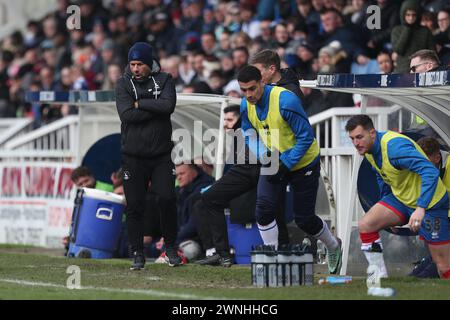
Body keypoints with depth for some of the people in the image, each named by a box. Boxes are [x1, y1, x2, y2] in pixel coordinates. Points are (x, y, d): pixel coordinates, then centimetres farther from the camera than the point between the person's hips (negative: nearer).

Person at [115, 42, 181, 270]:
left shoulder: (164, 80, 2)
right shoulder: (123, 84, 1)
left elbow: (168, 105, -17)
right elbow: (126, 114, -15)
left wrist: (140, 104, -12)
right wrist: (156, 108, -13)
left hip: (161, 155, 0)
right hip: (133, 157, 0)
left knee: (167, 198, -12)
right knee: (134, 206, 1)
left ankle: (170, 247, 6)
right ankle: (138, 253, 11)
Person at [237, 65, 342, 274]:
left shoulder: (285, 100, -29)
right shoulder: (246, 105, -9)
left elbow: (306, 137, -24)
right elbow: (249, 136, 5)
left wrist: (285, 164, -26)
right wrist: (264, 154, -15)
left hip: (303, 163, -5)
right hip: (274, 162, 5)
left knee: (304, 219, 3)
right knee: (264, 208, -17)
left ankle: (333, 247, 33)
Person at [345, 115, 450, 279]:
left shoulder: (395, 146, -29)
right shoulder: (369, 150, 0)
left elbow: (431, 172, -36)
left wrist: (421, 208, -42)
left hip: (428, 203, -8)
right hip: (400, 198, 8)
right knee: (366, 225, -11)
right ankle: (381, 279, -7)